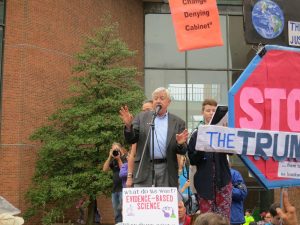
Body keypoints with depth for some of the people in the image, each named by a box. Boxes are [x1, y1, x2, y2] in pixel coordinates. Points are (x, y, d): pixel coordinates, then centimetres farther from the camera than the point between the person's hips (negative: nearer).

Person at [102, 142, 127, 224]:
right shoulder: (113, 161, 14)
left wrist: (118, 158, -13)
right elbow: (105, 169, 1)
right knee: (117, 213, 9)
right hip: (115, 189, 6)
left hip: (124, 189, -6)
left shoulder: (126, 158, -2)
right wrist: (109, 157, -6)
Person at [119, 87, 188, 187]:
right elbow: (131, 139, 3)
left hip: (166, 171, 0)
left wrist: (180, 144, -17)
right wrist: (128, 125, -16)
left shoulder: (178, 122, 8)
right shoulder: (142, 117, 9)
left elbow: (183, 151, 6)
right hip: (144, 170, 0)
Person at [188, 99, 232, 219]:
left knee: (224, 217, 0)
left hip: (222, 180, 1)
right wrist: (200, 150, -17)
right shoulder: (196, 134, 5)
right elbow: (192, 160, 2)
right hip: (204, 182, 0)